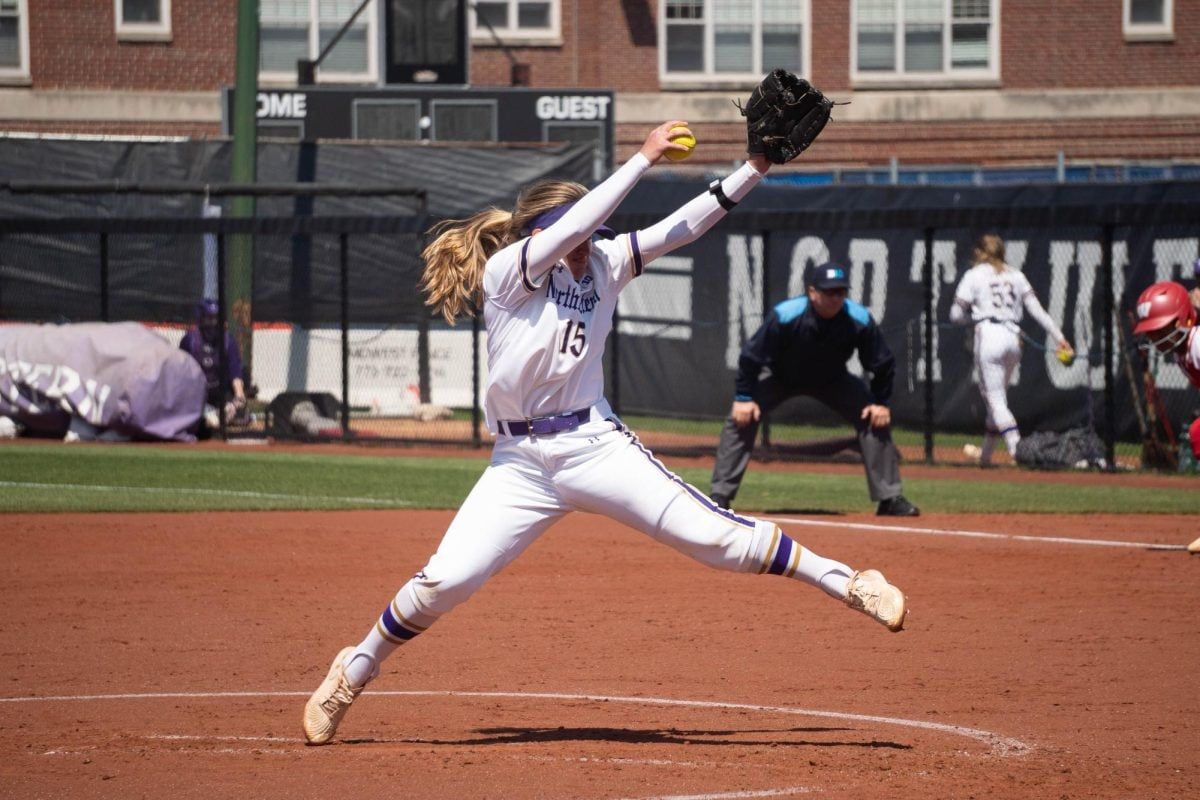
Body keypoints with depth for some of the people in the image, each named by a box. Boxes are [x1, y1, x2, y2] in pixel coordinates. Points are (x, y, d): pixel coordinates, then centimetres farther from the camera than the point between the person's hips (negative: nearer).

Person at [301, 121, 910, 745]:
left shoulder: (603, 264, 6)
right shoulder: (504, 272, -7)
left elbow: (683, 227, 3)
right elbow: (571, 227, -22)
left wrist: (756, 168, -6)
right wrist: (644, 159, -21)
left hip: (596, 446, 2)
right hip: (520, 461, -2)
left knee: (712, 534, -9)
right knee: (444, 582, -12)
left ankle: (849, 584, -5)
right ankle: (353, 672, 10)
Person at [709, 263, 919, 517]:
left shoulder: (860, 320, -27)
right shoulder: (785, 316, -34)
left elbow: (883, 363, -11)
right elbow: (751, 355, -23)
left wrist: (881, 402, -15)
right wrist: (743, 398, -23)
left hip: (832, 381, 2)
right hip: (782, 379, -2)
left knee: (876, 419, -13)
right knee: (742, 417, -20)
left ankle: (889, 498, -2)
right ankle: (720, 494, -12)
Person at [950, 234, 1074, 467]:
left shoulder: (974, 275, 4)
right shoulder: (1015, 275, 15)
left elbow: (956, 315, 1)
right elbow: (1037, 309, 5)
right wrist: (1059, 337, 1)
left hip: (988, 334, -5)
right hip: (1013, 337, 5)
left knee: (995, 399, -4)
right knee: (996, 397, 19)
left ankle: (1016, 447, -24)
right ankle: (986, 453, 29)